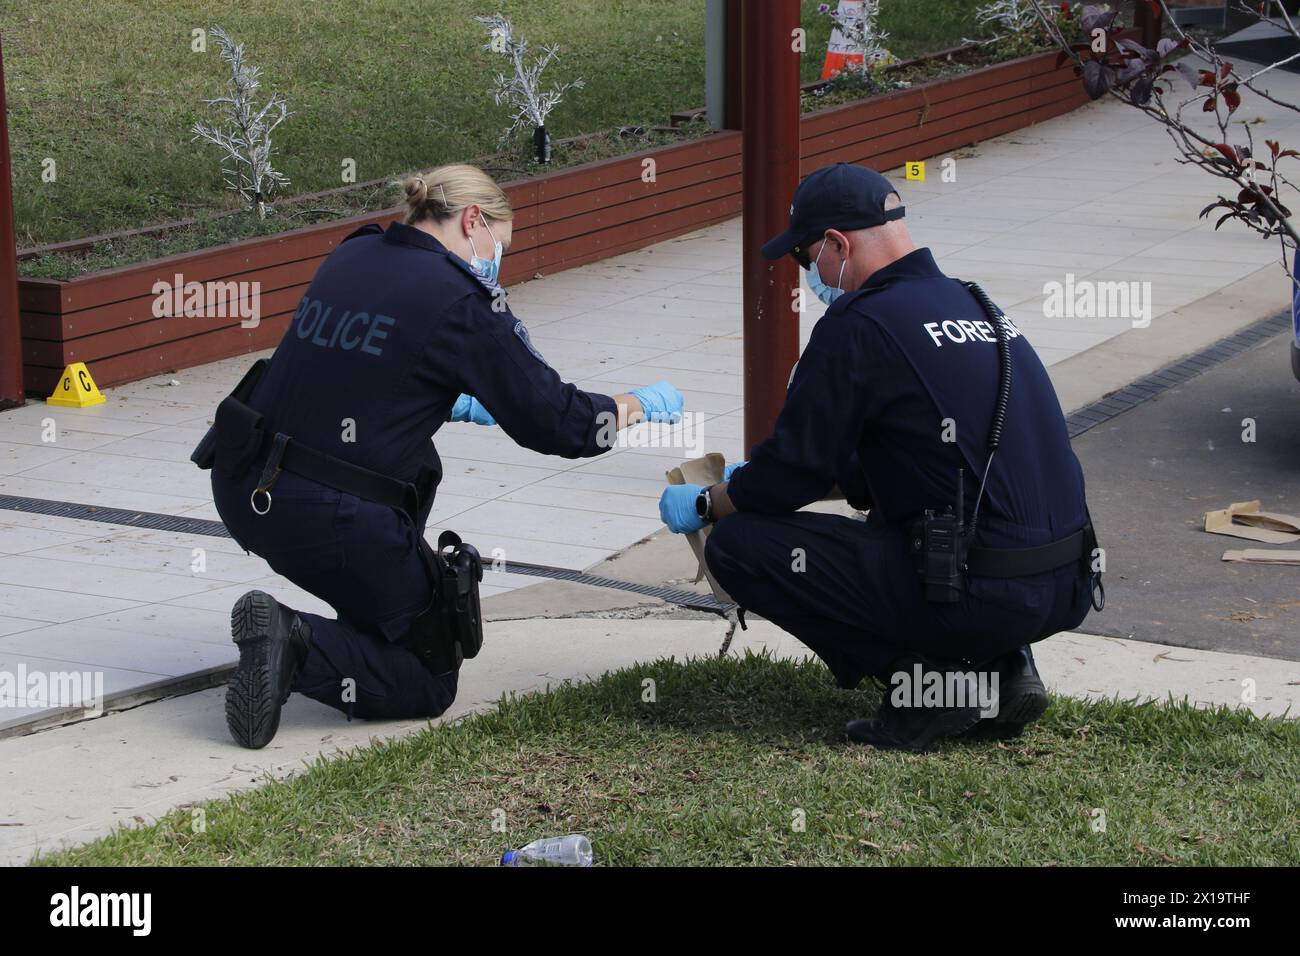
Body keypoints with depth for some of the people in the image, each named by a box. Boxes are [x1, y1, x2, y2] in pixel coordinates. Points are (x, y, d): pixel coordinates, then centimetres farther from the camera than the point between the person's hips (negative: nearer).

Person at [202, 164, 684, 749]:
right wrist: (639, 406, 14)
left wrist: (460, 405, 38)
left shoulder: (351, 256, 11)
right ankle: (299, 648, -12)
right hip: (331, 518, -7)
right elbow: (550, 422, -5)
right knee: (430, 681, 12)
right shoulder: (460, 297, -9)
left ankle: (369, 627, 25)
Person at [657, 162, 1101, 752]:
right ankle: (1003, 670, 13)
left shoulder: (860, 325, -9)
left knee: (738, 545, -2)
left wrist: (705, 505, 14)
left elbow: (793, 474, -4)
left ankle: (928, 678, -4)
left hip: (982, 595, -8)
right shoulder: (972, 304, 18)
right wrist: (759, 479, 34)